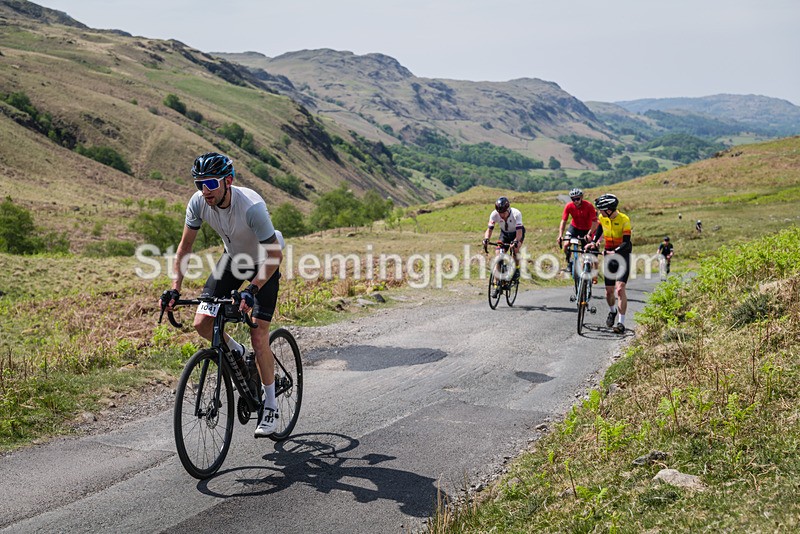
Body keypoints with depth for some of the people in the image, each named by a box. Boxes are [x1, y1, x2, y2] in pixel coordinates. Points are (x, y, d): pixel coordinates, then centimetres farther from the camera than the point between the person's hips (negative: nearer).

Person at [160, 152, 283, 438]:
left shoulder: (252, 206, -36)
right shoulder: (198, 202, -21)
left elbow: (275, 255, -31)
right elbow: (185, 246, -8)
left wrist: (252, 290, -41)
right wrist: (175, 288, -15)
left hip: (264, 264, -5)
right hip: (233, 258, 5)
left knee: (259, 339, -11)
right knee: (202, 324, -10)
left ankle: (270, 406, 6)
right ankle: (235, 353, 22)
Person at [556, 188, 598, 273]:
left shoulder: (589, 206, -27)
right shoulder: (569, 206, -21)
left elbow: (594, 222, -27)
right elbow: (563, 221, -20)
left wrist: (589, 234, -40)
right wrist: (560, 235, -31)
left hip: (586, 229, -1)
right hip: (574, 227, 2)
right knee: (566, 244, -18)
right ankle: (569, 263, 3)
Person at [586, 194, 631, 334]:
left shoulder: (624, 220, -19)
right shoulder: (603, 217, -4)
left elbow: (626, 243, -23)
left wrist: (614, 252, -37)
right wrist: (592, 242, 0)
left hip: (622, 255, -5)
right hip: (609, 255, 5)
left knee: (620, 289, -17)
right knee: (609, 291, 7)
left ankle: (621, 323, -14)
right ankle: (612, 311, 39)